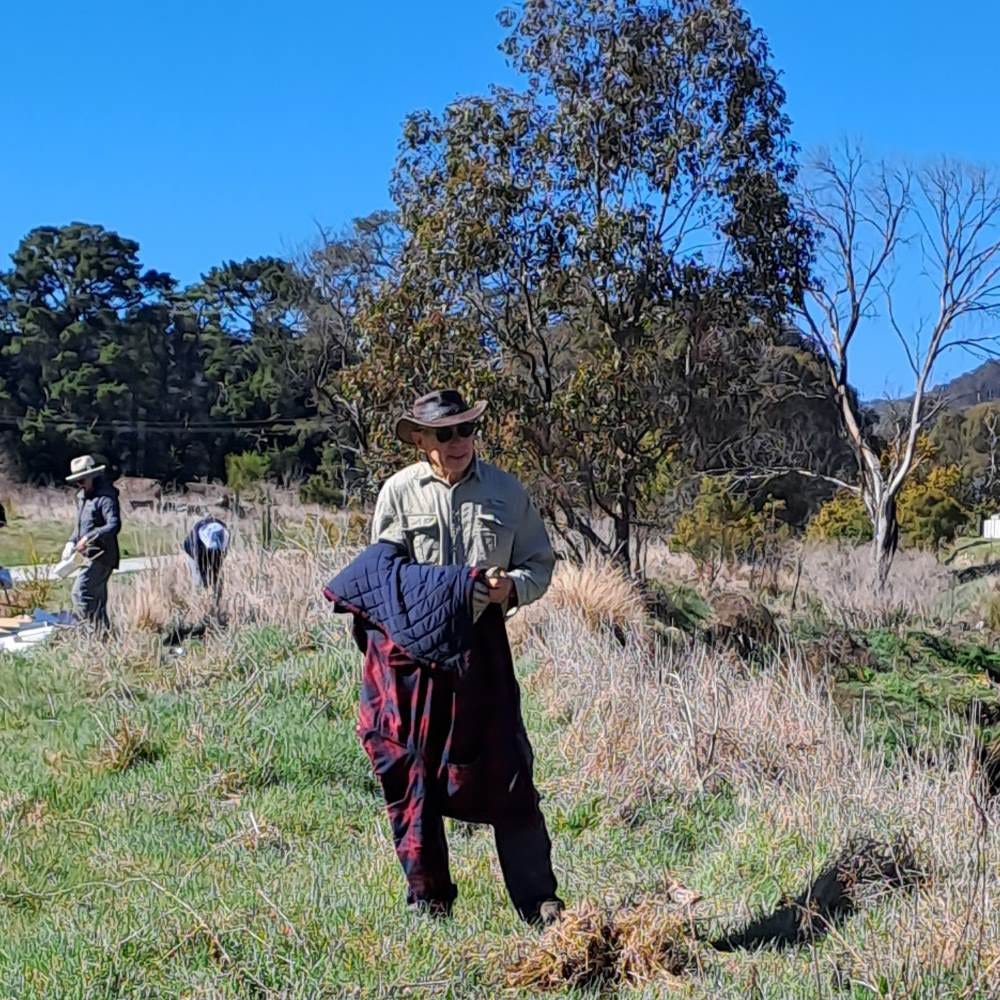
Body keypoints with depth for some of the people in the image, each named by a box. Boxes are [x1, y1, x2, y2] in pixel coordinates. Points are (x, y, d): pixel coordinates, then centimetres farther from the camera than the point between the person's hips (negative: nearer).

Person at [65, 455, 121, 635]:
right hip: (89, 555, 10)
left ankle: (101, 632, -15)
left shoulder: (106, 497, -15)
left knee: (80, 592, -16)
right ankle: (103, 634, 21)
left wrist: (89, 537, -31)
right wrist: (71, 542, 9)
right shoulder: (82, 497, 14)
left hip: (101, 555, -10)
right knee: (96, 597, 13)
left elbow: (114, 526, -25)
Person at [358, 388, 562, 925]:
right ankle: (427, 898, 23)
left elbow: (540, 563, 10)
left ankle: (539, 902, 9)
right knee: (413, 773, 7)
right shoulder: (399, 491, 2)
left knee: (506, 769, 0)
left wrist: (512, 587, -12)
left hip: (482, 641, 0)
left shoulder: (505, 490, 4)